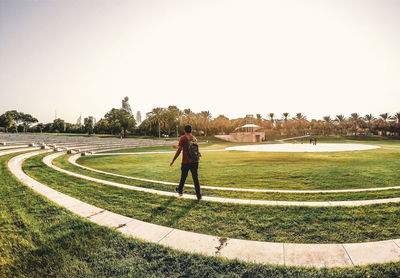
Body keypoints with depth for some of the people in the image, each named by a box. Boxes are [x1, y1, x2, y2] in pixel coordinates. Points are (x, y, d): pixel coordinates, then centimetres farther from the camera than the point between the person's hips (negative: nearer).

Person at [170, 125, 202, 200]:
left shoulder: (183, 138, -8)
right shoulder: (194, 138, 9)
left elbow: (179, 151, -12)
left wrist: (173, 161, -3)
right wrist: (177, 147, 35)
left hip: (186, 162, -3)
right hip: (195, 161, 4)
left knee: (183, 177, 14)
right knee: (195, 178, 5)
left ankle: (180, 190, 34)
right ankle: (198, 195, 5)